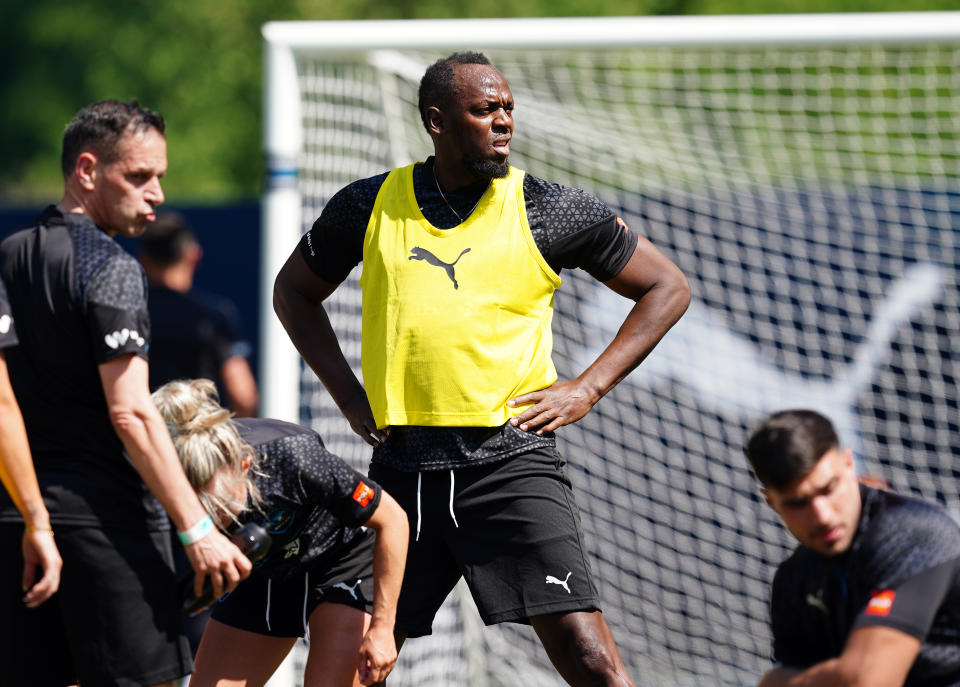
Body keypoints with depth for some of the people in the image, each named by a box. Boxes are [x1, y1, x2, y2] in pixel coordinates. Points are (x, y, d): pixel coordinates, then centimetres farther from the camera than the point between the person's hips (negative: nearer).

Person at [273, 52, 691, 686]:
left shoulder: (548, 211, 1)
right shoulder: (369, 206, 6)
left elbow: (667, 288, 8)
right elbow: (294, 290, 23)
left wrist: (586, 391, 0)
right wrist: (349, 395, 11)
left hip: (510, 461, -3)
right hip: (401, 466, 3)